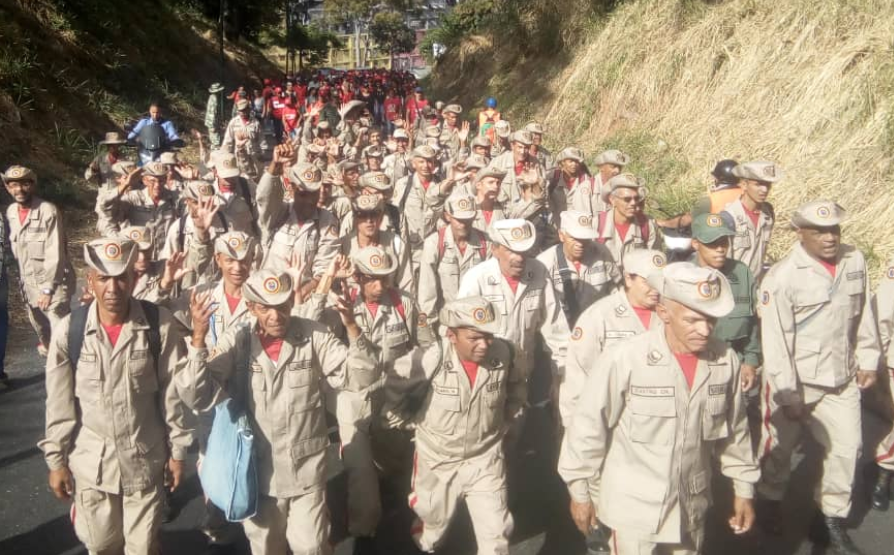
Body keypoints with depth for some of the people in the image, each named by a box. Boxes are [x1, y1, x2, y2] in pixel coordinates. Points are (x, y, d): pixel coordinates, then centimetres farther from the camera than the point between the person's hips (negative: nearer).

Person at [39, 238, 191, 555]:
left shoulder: (160, 325, -15)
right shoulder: (69, 331, -11)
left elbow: (174, 394, -6)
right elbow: (59, 405, -2)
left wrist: (177, 451, -1)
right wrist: (56, 460, 2)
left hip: (145, 461, -1)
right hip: (90, 463, 1)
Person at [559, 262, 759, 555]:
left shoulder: (725, 360, -9)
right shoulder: (624, 359, -22)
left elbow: (735, 430, 5)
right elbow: (588, 427, -13)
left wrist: (743, 488, 12)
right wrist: (580, 492, -5)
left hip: (691, 507, 4)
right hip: (633, 508, -4)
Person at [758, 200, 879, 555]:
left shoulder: (855, 261, -4)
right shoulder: (781, 277, -19)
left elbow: (863, 314, 9)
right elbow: (775, 342, -17)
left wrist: (868, 360, 9)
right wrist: (788, 395, -16)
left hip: (841, 379, 4)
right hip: (795, 382, -4)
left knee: (847, 447, 8)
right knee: (781, 446, 14)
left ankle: (832, 518, 26)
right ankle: (770, 500, 39)